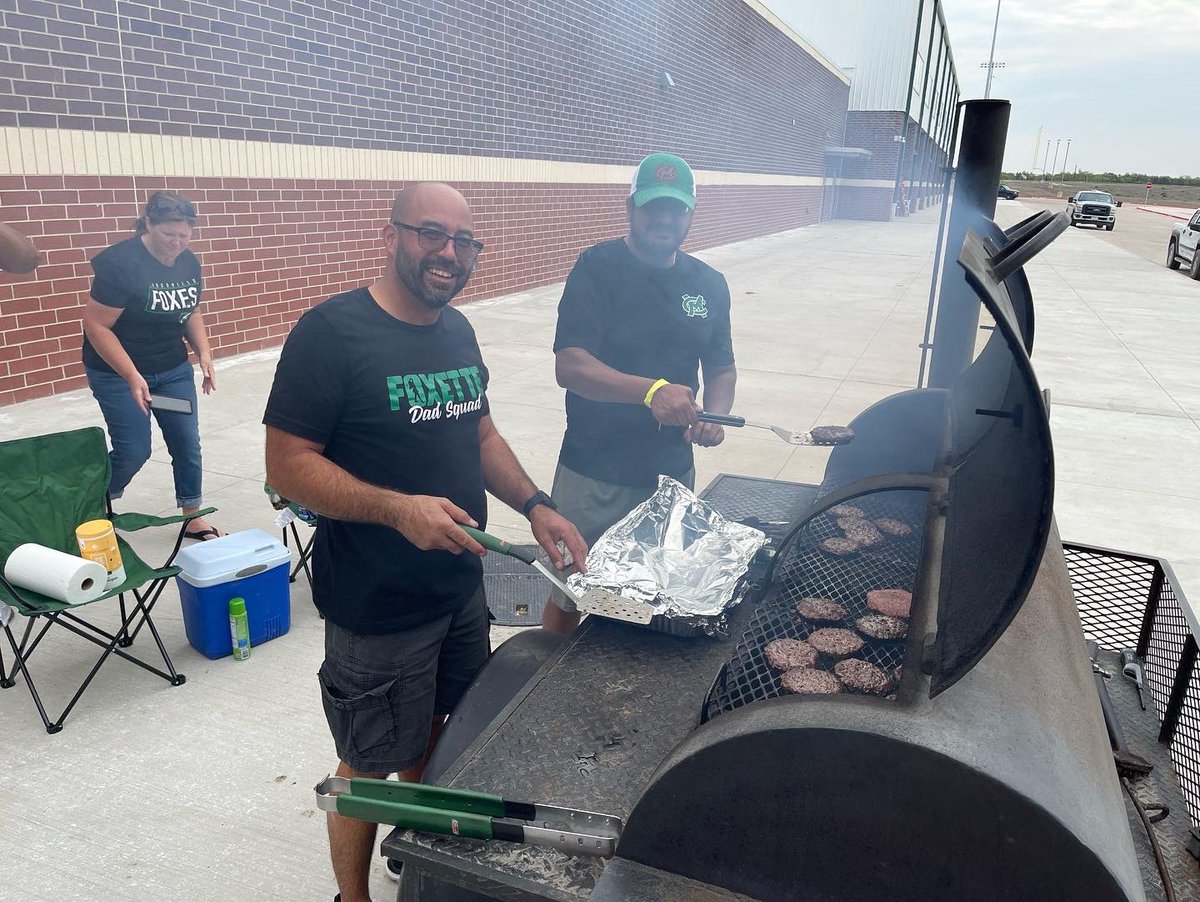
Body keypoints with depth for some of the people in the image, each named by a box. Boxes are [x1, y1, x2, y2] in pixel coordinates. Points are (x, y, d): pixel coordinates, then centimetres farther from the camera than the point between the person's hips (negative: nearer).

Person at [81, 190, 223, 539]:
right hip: (118, 372, -5)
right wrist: (132, 377, -25)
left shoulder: (189, 262, -1)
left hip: (173, 370, 6)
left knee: (187, 444, 5)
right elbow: (96, 326, -19)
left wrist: (204, 353, -2)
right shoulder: (120, 263, -21)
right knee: (133, 452, -2)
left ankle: (193, 519, 19)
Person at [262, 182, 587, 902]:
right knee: (371, 767, 11)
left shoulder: (457, 330, 6)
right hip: (379, 607, -7)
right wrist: (397, 508, -31)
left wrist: (534, 506, 2)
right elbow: (288, 466, -19)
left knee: (437, 737, 24)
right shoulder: (332, 332, -17)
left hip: (462, 587, 7)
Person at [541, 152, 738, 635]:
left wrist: (715, 415, -9)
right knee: (570, 598, 9)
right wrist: (650, 390, -37)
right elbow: (569, 365, -21)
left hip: (673, 472, 5)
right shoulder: (597, 269, -10)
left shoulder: (709, 283, 5)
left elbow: (722, 368, 14)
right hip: (594, 475, -4)